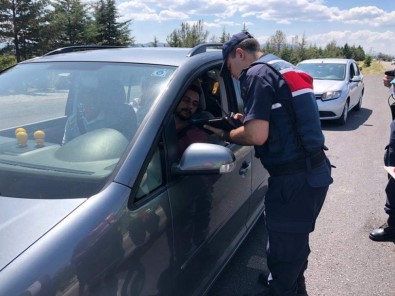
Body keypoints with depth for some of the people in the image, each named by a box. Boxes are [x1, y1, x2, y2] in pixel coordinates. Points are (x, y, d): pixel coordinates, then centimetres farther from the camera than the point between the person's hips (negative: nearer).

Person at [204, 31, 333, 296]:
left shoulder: (257, 73, -11)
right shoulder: (285, 68, 19)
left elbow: (257, 135, -20)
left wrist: (226, 134, -3)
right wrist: (248, 120, 18)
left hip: (293, 178, -10)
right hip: (315, 171, 10)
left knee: (284, 251, 6)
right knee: (296, 242, 28)